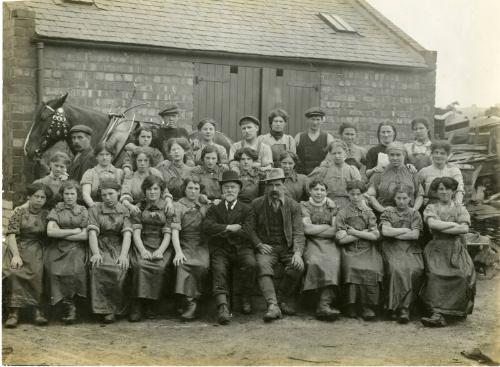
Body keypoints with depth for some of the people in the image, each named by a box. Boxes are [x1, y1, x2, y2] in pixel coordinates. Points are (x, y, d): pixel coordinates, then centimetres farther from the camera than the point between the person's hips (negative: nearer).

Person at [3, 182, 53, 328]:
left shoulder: (47, 215, 12)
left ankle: (37, 310, -25)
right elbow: (11, 235, -2)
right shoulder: (19, 212, 7)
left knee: (37, 273, -29)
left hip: (36, 250, 1)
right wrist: (16, 255, -15)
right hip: (18, 247, -1)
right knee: (14, 272, -30)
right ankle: (14, 311, -29)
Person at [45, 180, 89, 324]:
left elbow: (85, 235, 2)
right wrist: (73, 231, -2)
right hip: (57, 248, 1)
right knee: (55, 270, -29)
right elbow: (50, 231, -1)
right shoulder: (56, 210, 14)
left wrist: (62, 234, -2)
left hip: (76, 248, -1)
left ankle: (68, 303, -14)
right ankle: (69, 305, -17)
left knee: (74, 270, -31)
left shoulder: (83, 211, 13)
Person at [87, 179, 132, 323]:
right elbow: (92, 233, -5)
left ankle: (117, 307, -10)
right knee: (98, 268, -32)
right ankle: (106, 309, -24)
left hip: (119, 247, 0)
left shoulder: (125, 211, 8)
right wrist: (96, 253, -22)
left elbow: (127, 234, -4)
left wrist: (123, 255, -21)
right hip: (101, 247, 0)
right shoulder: (95, 210, 9)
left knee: (121, 269, -31)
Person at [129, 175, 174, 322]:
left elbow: (168, 234, 1)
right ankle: (137, 306, -28)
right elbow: (136, 232, 2)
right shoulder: (139, 208, 12)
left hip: (162, 246, 0)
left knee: (160, 266, -32)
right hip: (142, 245, 0)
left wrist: (160, 251, -16)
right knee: (140, 265, -32)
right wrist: (142, 250, -15)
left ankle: (151, 304, -19)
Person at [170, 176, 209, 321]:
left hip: (201, 246, 2)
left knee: (202, 266, -28)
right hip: (184, 246, -2)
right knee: (184, 265, -32)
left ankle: (191, 304, -22)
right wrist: (178, 252, -17)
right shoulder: (178, 206, 8)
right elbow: (174, 231, -5)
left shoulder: (204, 207, 19)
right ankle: (191, 302, -32)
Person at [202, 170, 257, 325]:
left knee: (251, 264, -30)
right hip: (220, 249, 0)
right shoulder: (214, 209, 18)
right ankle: (222, 306, -41)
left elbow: (247, 233, -2)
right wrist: (228, 228, -11)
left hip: (241, 248, 0)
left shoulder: (246, 209, 14)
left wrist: (221, 231, -3)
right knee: (219, 269, -30)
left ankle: (246, 299, -11)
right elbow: (207, 226, -2)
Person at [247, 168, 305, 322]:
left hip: (288, 247, 0)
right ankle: (272, 305, -40)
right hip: (267, 247, 0)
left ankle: (284, 299, -5)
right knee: (262, 266, -32)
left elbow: (298, 232, -3)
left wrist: (297, 253, -19)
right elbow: (251, 228, 10)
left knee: (298, 267, -29)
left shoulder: (293, 205, 4)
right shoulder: (257, 204, 6)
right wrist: (259, 244, -8)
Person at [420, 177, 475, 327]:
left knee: (462, 274, -28)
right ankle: (438, 314, -37)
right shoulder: (431, 208, 15)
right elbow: (432, 223, -7)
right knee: (436, 273, -30)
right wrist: (454, 224, -4)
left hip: (457, 248, 1)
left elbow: (465, 228, -2)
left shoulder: (460, 209, 16)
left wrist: (442, 229, -6)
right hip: (437, 248, -1)